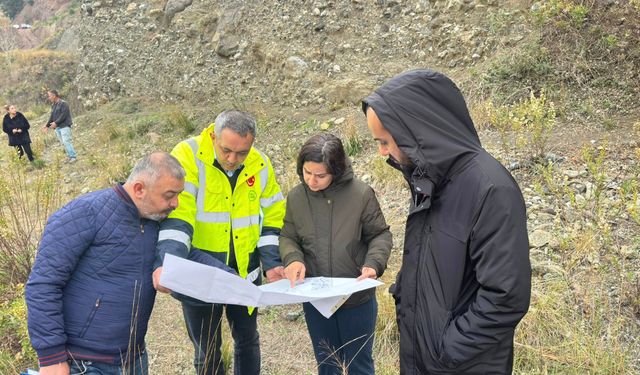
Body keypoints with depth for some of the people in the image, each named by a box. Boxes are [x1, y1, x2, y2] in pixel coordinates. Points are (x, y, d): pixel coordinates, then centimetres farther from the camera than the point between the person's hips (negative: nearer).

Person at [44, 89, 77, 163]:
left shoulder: (63, 103, -8)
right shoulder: (53, 105, 17)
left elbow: (63, 115, -17)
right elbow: (51, 116, 19)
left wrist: (56, 122, -20)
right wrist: (47, 125, 10)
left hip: (64, 126, -8)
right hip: (57, 127, 8)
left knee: (66, 141, -14)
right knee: (63, 143, 6)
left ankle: (73, 156, -10)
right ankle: (69, 156, 11)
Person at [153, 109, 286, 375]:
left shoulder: (260, 165, -4)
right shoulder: (188, 156, -18)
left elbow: (273, 217, 6)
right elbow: (176, 215, -28)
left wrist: (272, 262, -4)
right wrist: (166, 262, -41)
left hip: (245, 273, 4)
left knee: (247, 340, 22)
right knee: (207, 350, 13)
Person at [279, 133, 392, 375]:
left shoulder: (361, 194, -16)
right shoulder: (296, 197, -6)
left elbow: (380, 235, -5)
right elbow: (288, 237, 5)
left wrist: (374, 263, -22)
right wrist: (293, 259, -15)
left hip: (357, 298, -3)